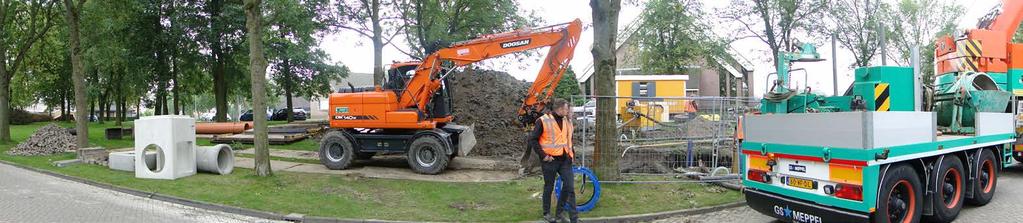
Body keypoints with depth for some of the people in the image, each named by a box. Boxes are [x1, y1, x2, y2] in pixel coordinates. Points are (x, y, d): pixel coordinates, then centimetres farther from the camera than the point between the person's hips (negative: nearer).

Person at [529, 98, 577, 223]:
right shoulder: (543, 121, -11)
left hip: (565, 159, 6)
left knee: (569, 187, 1)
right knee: (549, 187, 7)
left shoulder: (567, 121, 9)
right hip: (550, 160, -6)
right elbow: (533, 139, -10)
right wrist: (543, 155, -13)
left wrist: (572, 153, 13)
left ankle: (560, 212, 14)